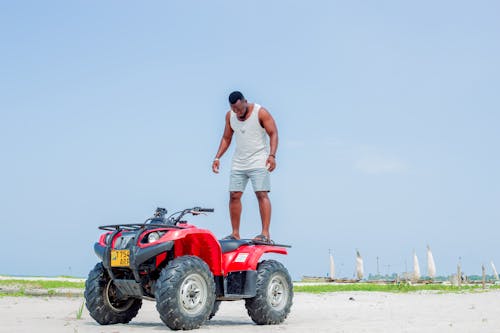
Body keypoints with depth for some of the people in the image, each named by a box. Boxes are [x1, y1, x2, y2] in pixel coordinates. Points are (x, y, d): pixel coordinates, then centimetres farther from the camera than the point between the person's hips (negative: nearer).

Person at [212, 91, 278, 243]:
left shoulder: (261, 112, -7)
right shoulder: (230, 116, 8)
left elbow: (273, 134, -10)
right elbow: (226, 138, 17)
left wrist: (272, 155, -23)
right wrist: (217, 158, 8)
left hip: (258, 161, -5)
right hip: (238, 162, 5)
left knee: (262, 194, -14)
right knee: (234, 195, 1)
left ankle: (265, 233, -17)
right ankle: (235, 233, 8)